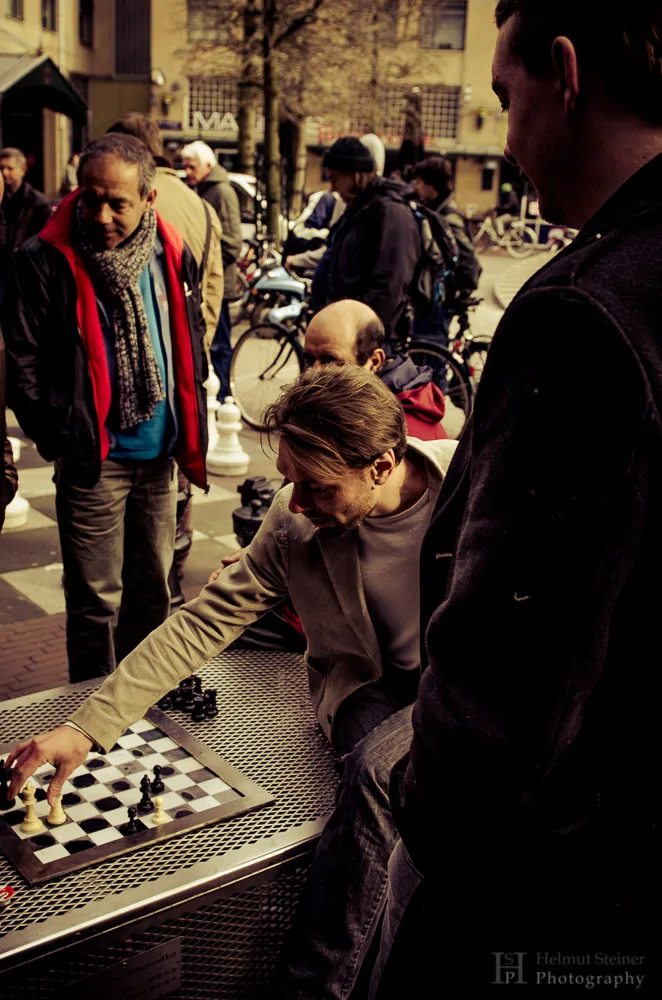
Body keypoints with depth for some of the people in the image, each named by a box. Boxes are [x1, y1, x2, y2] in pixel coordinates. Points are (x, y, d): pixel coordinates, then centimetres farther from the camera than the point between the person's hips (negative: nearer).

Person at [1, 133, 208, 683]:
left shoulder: (171, 255, 4)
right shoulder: (46, 262, -9)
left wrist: (191, 431, 11)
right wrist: (62, 435, -13)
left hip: (158, 456, 5)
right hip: (93, 458, -5)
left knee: (152, 590, 17)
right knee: (96, 600, 3)